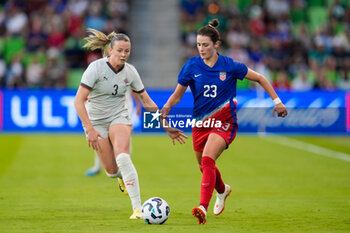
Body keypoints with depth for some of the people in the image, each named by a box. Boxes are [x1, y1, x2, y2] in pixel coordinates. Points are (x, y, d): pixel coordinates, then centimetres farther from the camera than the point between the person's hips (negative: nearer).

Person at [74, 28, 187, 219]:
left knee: (122, 157, -27)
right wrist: (89, 130, -28)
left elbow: (148, 103, 4)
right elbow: (78, 101, -20)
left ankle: (137, 208, -26)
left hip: (119, 117, 1)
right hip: (95, 121, -1)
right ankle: (124, 176, 37)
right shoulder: (96, 68, -18)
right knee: (112, 171, -3)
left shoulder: (130, 71, -6)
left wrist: (166, 127, 2)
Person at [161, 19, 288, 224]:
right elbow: (178, 94, 3)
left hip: (224, 122, -4)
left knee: (207, 161, -25)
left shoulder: (229, 66, -8)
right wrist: (168, 106, -18)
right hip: (201, 122, 4)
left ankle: (203, 208, -32)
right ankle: (223, 190, 51)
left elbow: (260, 78, 3)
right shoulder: (192, 66, -3)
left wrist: (277, 101, 1)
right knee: (204, 166, 18)